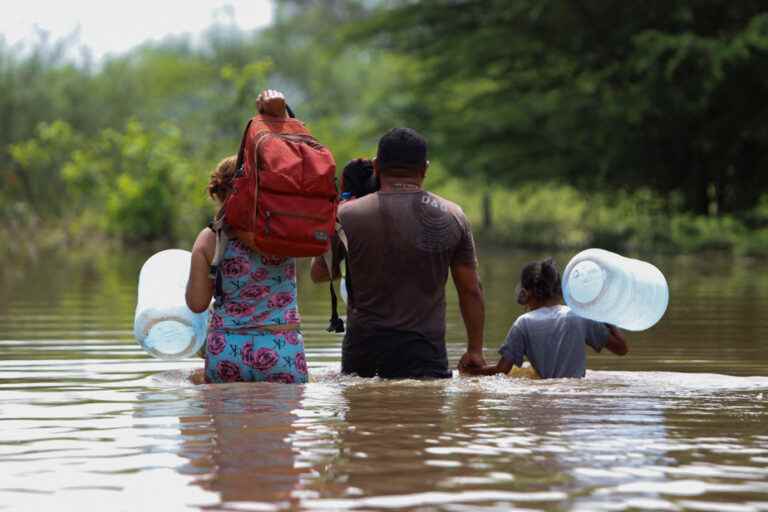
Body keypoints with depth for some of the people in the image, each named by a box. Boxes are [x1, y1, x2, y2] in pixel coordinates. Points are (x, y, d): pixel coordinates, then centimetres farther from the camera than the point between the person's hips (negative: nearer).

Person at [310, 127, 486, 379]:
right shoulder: (452, 216, 3)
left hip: (363, 348, 0)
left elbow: (319, 274, 14)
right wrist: (475, 350, 16)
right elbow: (471, 291, 6)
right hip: (425, 352, 0)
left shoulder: (348, 215, -1)